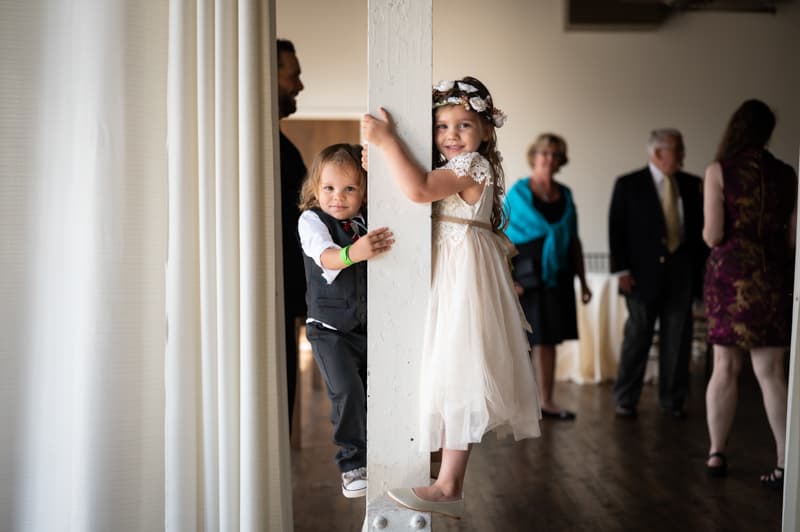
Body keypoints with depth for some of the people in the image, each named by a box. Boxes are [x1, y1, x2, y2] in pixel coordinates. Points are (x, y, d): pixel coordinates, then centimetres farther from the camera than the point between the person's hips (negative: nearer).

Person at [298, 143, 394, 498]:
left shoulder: (367, 223, 4)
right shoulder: (311, 220, -8)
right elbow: (326, 256, -27)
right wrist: (353, 253, -48)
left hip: (369, 325, 4)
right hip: (330, 329, -4)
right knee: (347, 390, -17)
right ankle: (353, 463, 0)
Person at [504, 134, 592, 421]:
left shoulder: (565, 195, 11)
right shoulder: (518, 193, -3)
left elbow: (574, 241, 15)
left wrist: (582, 279, 12)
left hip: (557, 277, 4)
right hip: (526, 276, -4)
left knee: (548, 340, 8)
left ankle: (546, 400, 16)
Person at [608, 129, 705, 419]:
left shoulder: (692, 185, 8)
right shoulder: (628, 185, -1)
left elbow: (701, 226, 10)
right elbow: (616, 229, -3)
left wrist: (699, 263, -3)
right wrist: (622, 270, -9)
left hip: (681, 272, 3)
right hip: (644, 273, -3)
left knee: (677, 340, 7)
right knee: (637, 338, 3)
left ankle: (672, 399, 19)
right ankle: (625, 400, 12)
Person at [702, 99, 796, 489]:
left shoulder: (719, 171, -4)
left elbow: (713, 235, -10)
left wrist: (706, 232, 12)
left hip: (729, 274, -2)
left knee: (725, 368, 9)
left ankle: (716, 454, 16)